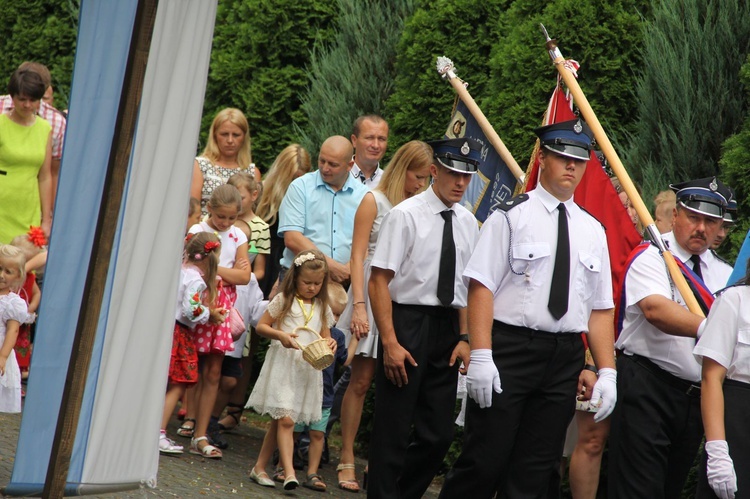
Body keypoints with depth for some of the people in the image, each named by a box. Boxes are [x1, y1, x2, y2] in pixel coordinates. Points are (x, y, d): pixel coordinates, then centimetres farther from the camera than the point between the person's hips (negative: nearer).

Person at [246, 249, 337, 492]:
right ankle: (289, 472, -19)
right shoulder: (283, 300, 0)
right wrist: (280, 335, -17)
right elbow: (261, 326, 1)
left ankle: (259, 467, 19)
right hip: (283, 365, -4)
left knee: (280, 421, 8)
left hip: (308, 369, 4)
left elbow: (325, 336, 15)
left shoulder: (322, 307, 11)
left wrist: (330, 344, -8)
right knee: (285, 419, -14)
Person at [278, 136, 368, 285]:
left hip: (344, 281, 2)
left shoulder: (363, 195, 11)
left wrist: (350, 268, -16)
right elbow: (292, 239, -6)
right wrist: (330, 265, -12)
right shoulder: (300, 187, 4)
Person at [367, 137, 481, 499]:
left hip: (447, 330, 6)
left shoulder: (468, 223, 8)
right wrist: (390, 343, -16)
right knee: (393, 431, 0)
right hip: (407, 323, -6)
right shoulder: (406, 215, -9)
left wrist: (465, 338, 4)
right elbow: (379, 282, -11)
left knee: (438, 435, 8)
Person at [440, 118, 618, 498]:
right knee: (485, 461, -5)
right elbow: (482, 286, -9)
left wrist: (607, 372, 4)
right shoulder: (512, 216, -3)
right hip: (510, 350, -5)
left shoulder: (592, 231, 13)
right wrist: (480, 356, -17)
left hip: (565, 360, 5)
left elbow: (600, 308, 13)